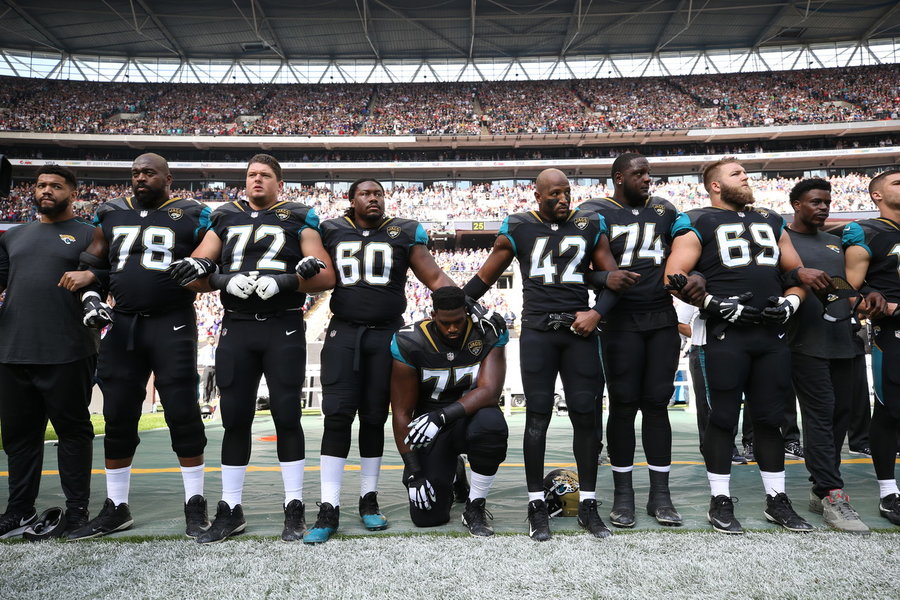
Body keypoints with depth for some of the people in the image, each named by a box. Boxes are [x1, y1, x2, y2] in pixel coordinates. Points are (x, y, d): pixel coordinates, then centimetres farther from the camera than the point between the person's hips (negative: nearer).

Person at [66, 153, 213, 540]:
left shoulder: (192, 215, 0)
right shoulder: (111, 214, 13)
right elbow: (93, 265, 19)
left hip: (173, 325, -4)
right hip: (123, 326, 5)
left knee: (182, 413, -1)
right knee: (118, 417, 9)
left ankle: (195, 503, 12)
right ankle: (116, 507, 24)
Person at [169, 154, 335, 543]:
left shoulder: (297, 219, 7)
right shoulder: (225, 218, 15)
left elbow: (327, 277, -2)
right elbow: (194, 272, 8)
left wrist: (284, 282, -17)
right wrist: (224, 280, -13)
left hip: (284, 329, -2)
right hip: (236, 329, 3)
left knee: (286, 416, 1)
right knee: (235, 419, 6)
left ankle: (295, 510, 12)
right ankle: (230, 511, 18)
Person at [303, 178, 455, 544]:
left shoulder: (403, 234, 6)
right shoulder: (331, 232, 8)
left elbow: (435, 278, 4)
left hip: (386, 335, 0)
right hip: (343, 334, 0)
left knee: (374, 418, 7)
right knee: (337, 416, -6)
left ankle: (369, 500, 21)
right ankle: (329, 508, 2)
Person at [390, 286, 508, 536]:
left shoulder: (488, 335, -14)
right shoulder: (410, 344, -16)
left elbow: (490, 391, -26)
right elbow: (402, 412, -12)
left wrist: (441, 416, -40)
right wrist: (413, 472, -15)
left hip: (471, 417, 0)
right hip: (431, 429, 0)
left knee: (491, 424, -39)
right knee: (426, 517, -11)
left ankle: (475, 507, -13)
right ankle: (449, 477, 26)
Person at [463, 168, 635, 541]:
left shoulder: (590, 226, 10)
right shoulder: (518, 229, 6)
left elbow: (613, 278, 11)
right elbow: (484, 279, 11)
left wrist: (597, 312, -7)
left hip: (579, 328, 2)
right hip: (537, 330, -2)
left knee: (587, 415, 2)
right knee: (538, 416, -1)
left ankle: (588, 504, 17)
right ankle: (536, 505, 11)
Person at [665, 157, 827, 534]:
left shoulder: (771, 221, 19)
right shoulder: (699, 223, 0)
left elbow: (797, 272, 21)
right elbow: (675, 278, -9)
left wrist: (790, 303, 2)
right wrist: (717, 305, -17)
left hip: (773, 336, 6)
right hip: (726, 335, -5)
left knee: (770, 417, 11)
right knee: (724, 417, 1)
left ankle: (777, 499, 24)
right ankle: (721, 501, 12)